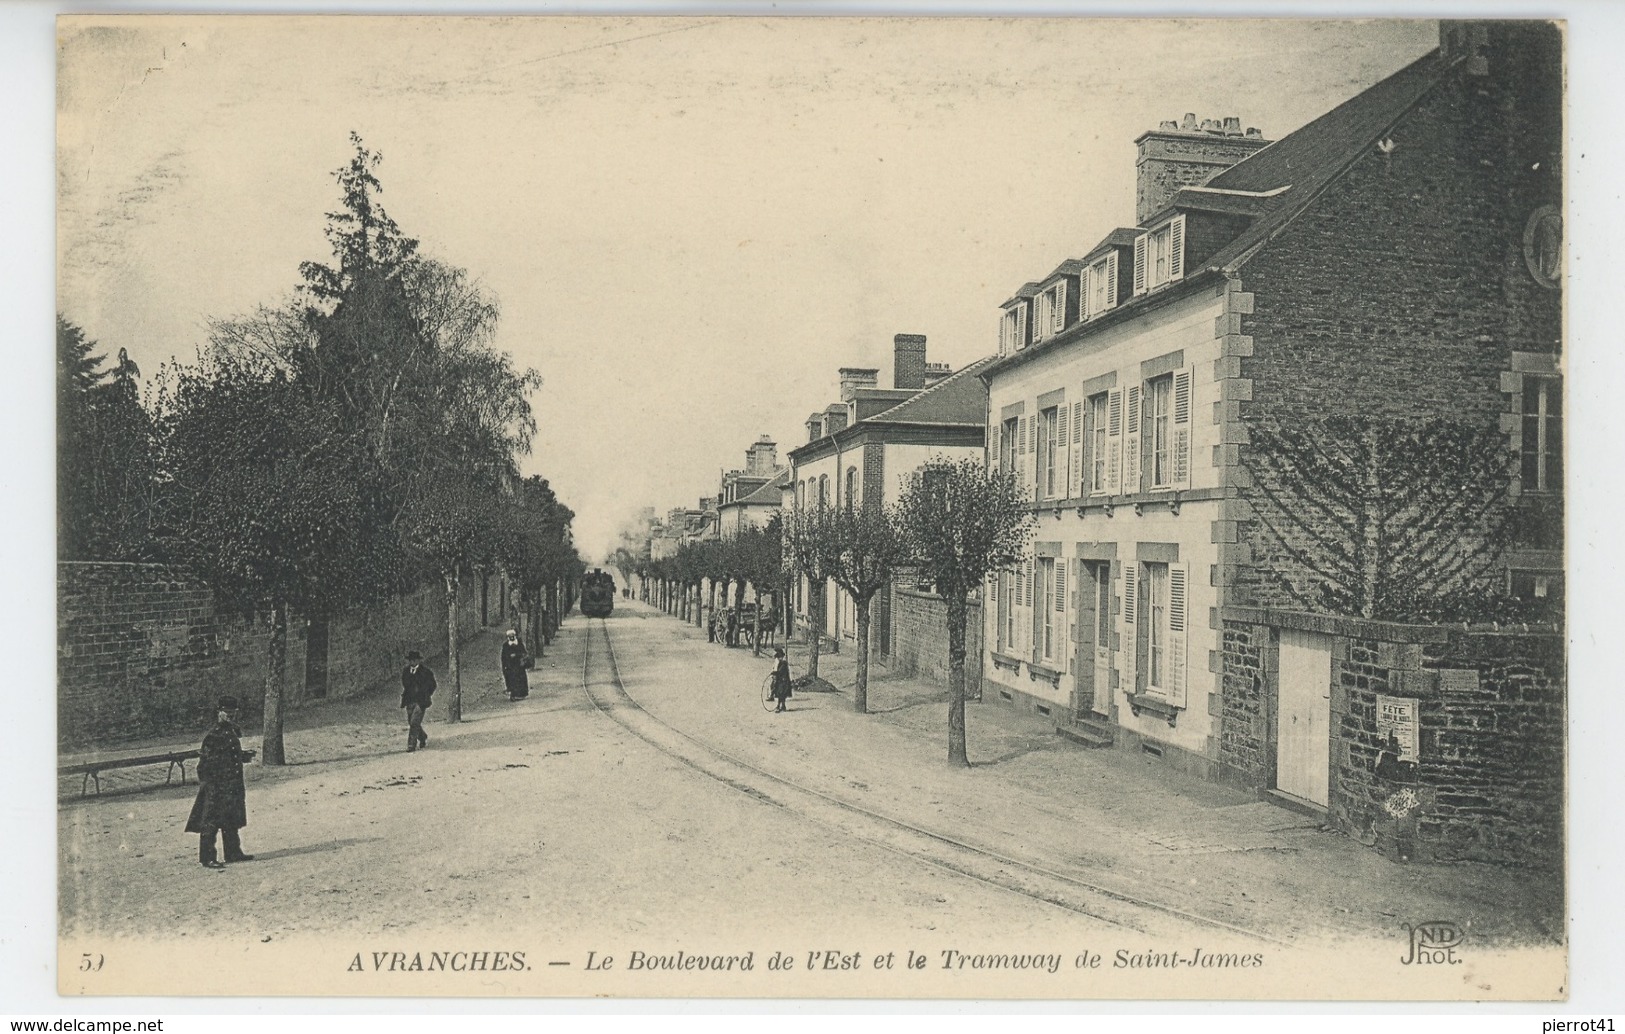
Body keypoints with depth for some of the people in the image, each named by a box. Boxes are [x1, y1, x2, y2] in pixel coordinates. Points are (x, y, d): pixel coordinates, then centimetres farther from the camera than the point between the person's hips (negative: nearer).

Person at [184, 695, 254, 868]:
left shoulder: (234, 732, 13)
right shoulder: (214, 735, -14)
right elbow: (205, 758, -17)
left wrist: (245, 755, 8)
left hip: (233, 785, 9)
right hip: (216, 785, -9)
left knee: (232, 820, 14)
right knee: (211, 821, -2)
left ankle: (233, 853, 22)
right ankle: (207, 857, 4)